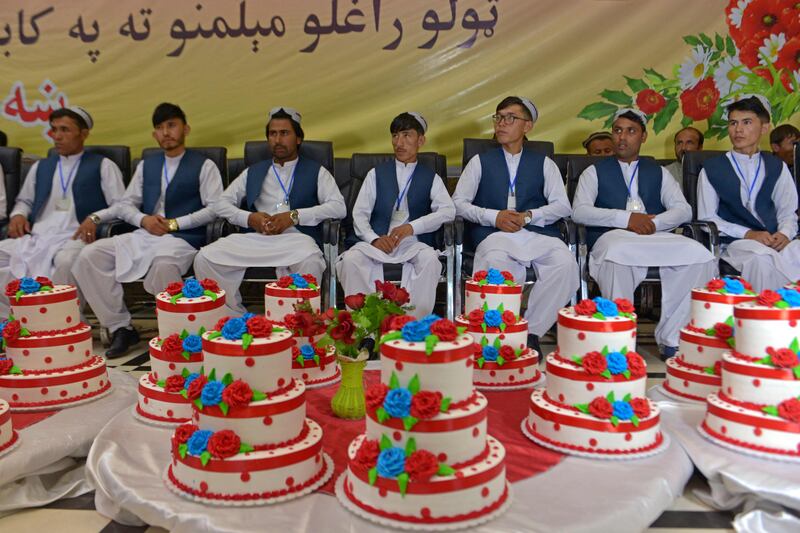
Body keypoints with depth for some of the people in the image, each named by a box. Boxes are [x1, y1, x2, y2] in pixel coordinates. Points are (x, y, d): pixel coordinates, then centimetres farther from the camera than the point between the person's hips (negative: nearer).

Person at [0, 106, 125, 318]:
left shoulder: (102, 166, 11)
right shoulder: (40, 167, 27)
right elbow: (24, 201, 36)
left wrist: (95, 218, -16)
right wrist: (18, 215, 12)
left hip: (75, 238, -5)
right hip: (35, 237, 6)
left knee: (67, 261, -39)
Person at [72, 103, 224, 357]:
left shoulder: (204, 165, 8)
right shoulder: (146, 165, 23)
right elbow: (124, 204, 20)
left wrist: (175, 223, -12)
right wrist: (143, 219, -2)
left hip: (183, 238, -6)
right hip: (144, 234, 6)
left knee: (164, 264, -40)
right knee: (89, 255, -16)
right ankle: (120, 327, -8)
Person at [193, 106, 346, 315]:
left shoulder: (316, 172, 16)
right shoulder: (253, 172, 26)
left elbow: (338, 207, 1)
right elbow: (221, 204, 20)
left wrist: (294, 216, -10)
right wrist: (249, 218, -1)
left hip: (297, 238, -3)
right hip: (254, 239, 4)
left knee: (311, 261, -39)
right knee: (204, 258, -20)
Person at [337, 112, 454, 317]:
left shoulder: (431, 178, 18)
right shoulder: (376, 174, 20)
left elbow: (448, 211, 0)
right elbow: (359, 214, 9)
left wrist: (412, 227, -15)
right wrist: (374, 239, -12)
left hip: (414, 242, -1)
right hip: (379, 241, 1)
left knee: (430, 259, -34)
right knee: (351, 259, -30)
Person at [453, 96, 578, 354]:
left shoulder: (544, 164, 23)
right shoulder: (480, 162, 21)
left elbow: (562, 206, 12)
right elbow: (459, 202, 10)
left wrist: (528, 216, -7)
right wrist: (494, 216, -7)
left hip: (537, 232, 2)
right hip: (493, 234, -1)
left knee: (565, 263, -31)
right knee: (496, 264, -38)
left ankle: (531, 331, -17)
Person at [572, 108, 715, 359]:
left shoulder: (659, 173, 26)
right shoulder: (595, 172, 17)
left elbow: (684, 210, 13)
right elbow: (579, 211, 0)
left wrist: (654, 222, -9)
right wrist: (626, 219, -12)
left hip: (656, 236, 3)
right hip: (612, 237, -3)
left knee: (700, 256, -28)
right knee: (618, 254, -40)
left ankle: (671, 338, -20)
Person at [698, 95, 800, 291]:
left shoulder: (777, 168, 19)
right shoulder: (711, 170, 9)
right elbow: (707, 218, 4)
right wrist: (748, 234, -9)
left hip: (775, 241, 3)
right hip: (734, 243, -3)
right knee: (761, 258, -37)